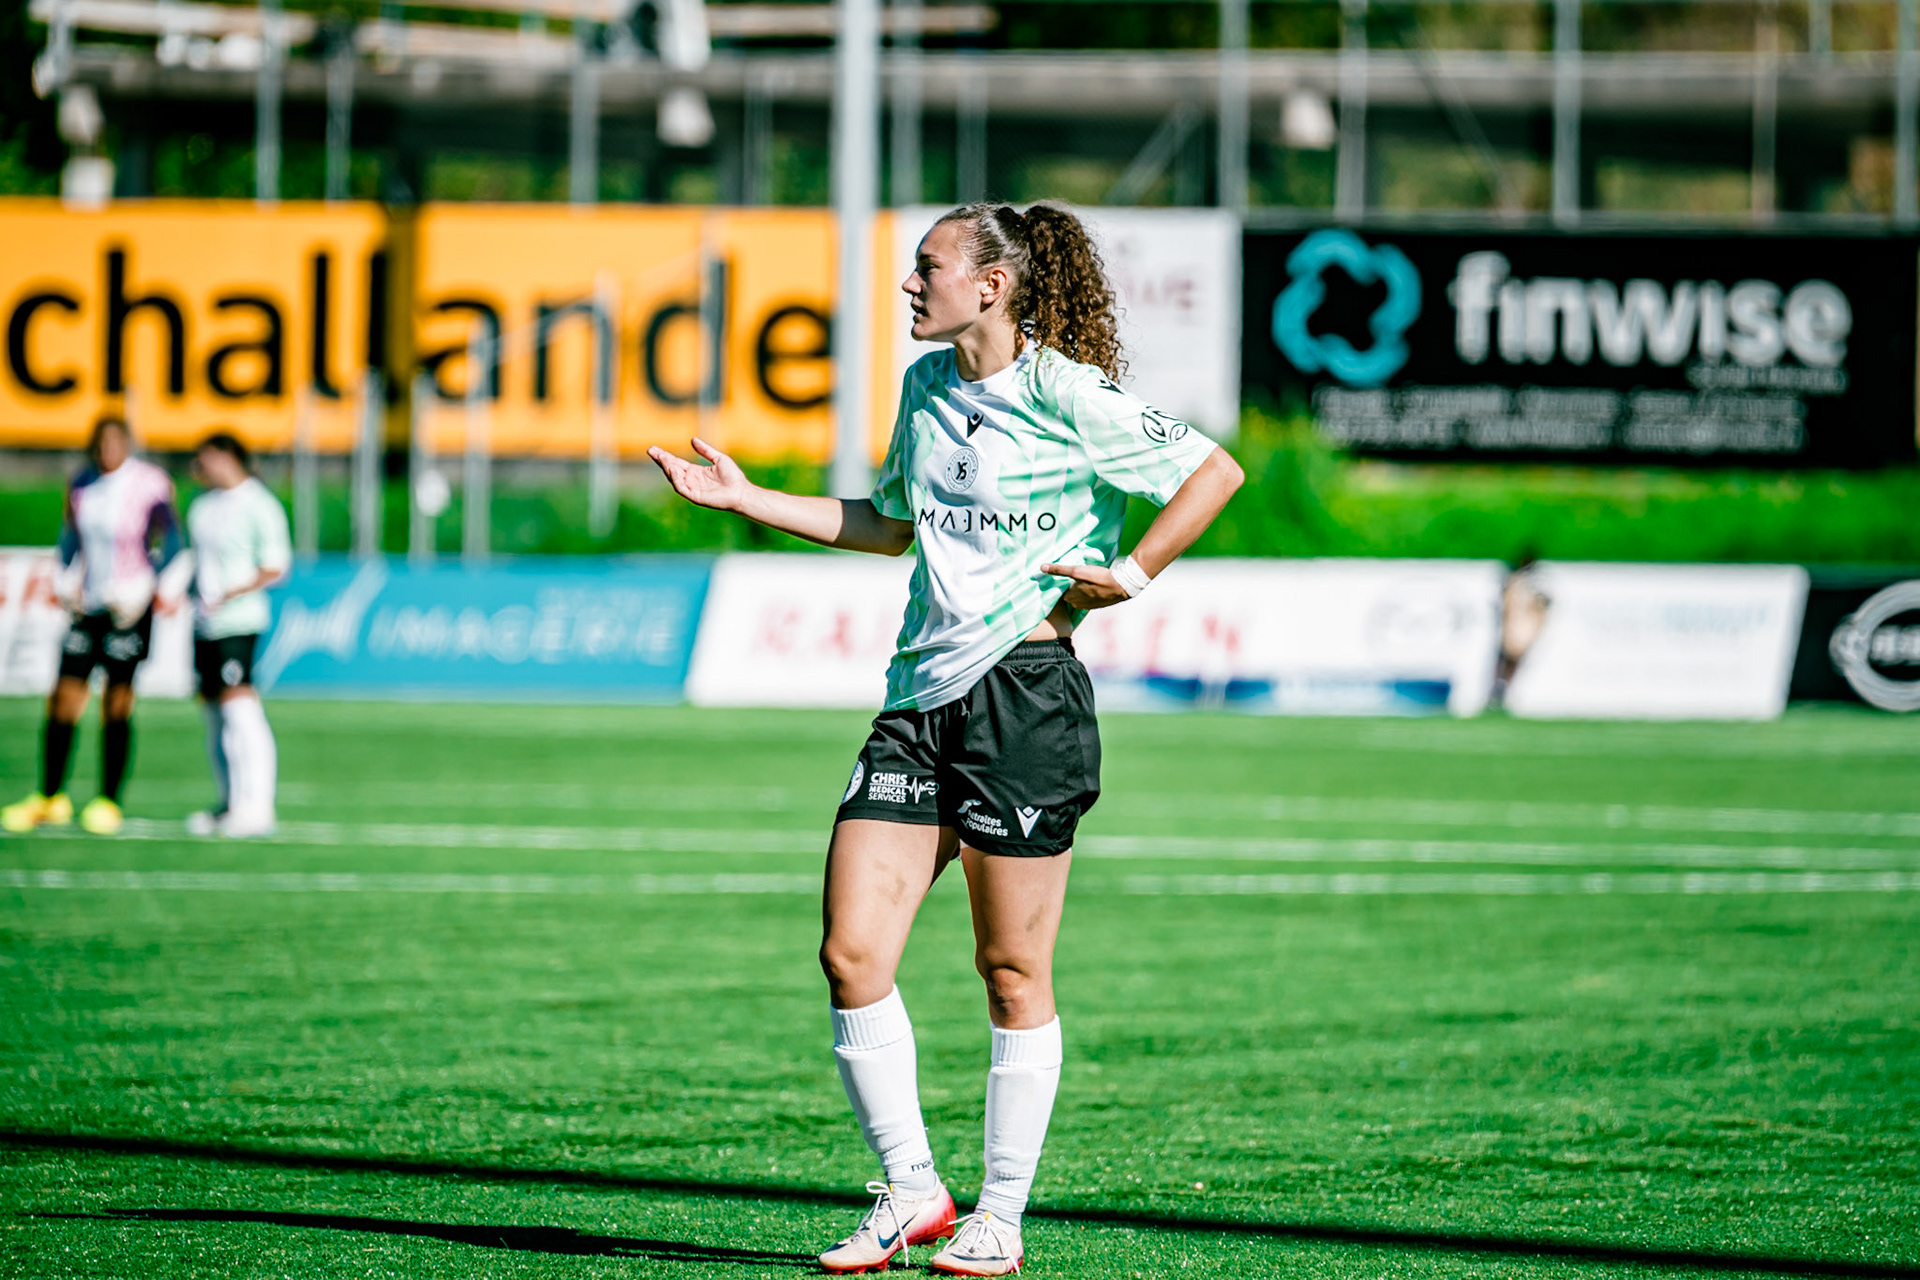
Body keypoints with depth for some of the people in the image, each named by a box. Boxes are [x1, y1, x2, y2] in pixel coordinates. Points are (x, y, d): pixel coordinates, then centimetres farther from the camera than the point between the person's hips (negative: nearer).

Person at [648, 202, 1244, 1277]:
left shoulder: (1063, 393, -7)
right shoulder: (926, 385, 15)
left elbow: (1215, 469, -7)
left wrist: (1130, 574, -10)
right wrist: (746, 498, 25)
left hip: (1025, 691, -7)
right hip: (922, 696, 7)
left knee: (1013, 972, 0)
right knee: (852, 954, -3)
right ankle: (911, 1191, 9)